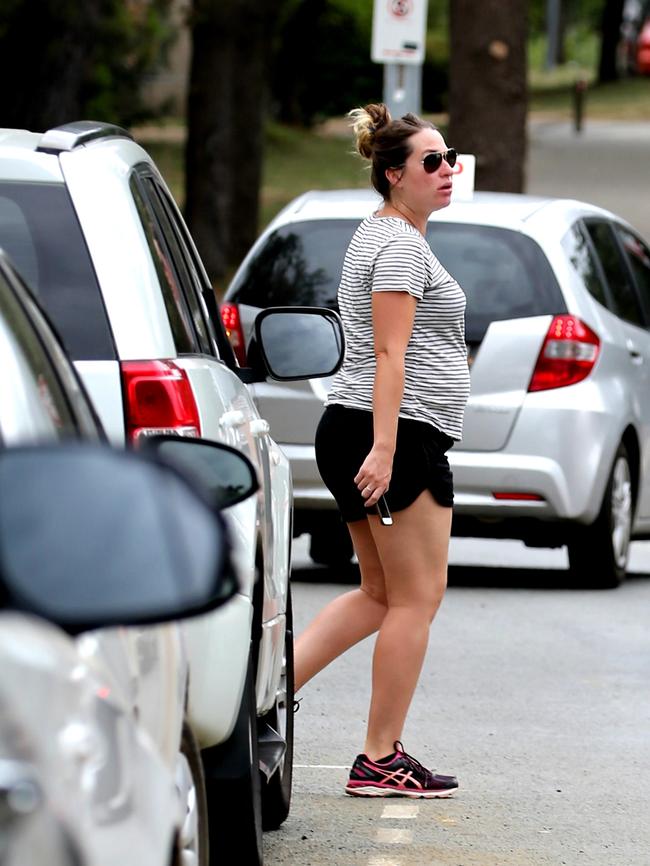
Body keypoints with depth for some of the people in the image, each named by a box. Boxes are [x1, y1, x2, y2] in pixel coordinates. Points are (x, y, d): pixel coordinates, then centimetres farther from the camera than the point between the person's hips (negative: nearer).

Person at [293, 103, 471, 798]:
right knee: (417, 597, -4)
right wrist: (384, 447, -26)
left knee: (380, 594, 15)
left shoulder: (380, 237, 21)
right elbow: (390, 354, -20)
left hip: (353, 430, 10)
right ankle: (381, 760, -2)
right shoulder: (402, 246, -12)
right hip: (398, 433, -10)